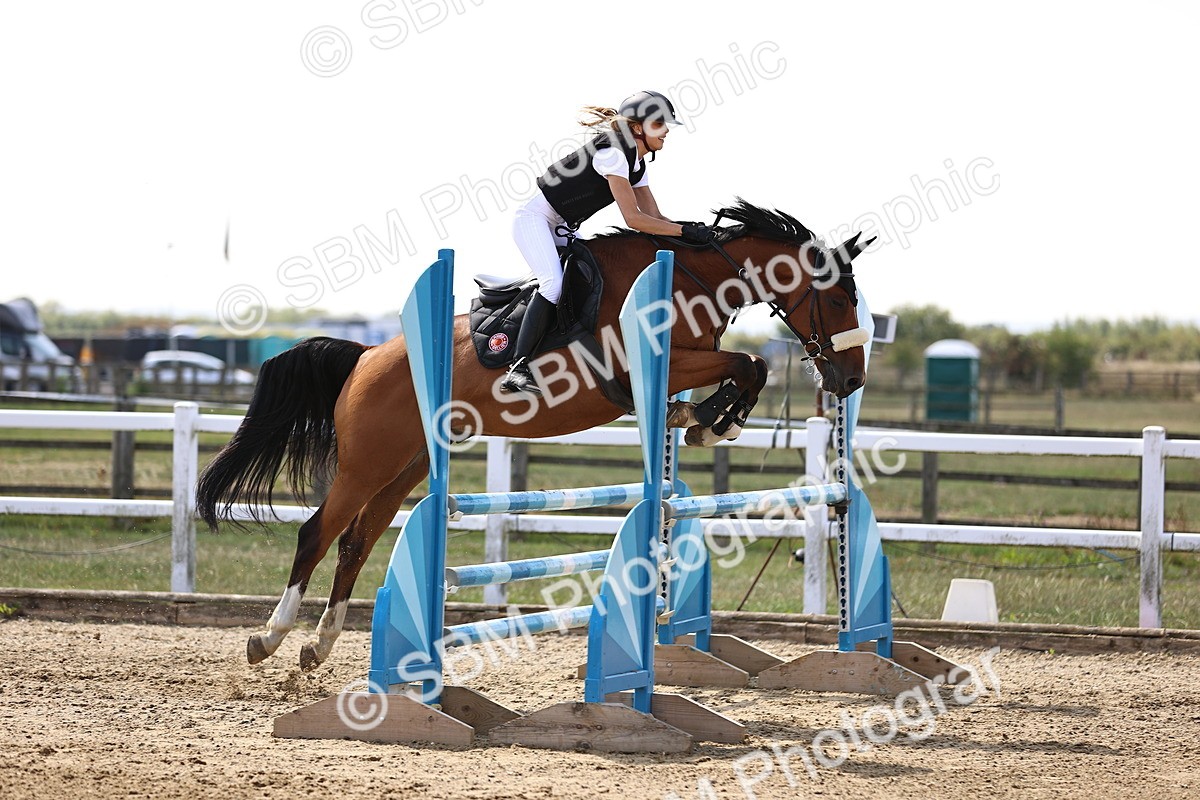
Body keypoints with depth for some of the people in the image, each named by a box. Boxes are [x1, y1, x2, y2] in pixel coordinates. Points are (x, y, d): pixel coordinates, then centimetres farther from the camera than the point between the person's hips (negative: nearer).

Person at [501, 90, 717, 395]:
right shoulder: (613, 153, -22)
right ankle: (518, 369, -37)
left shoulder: (637, 164, 8)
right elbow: (633, 219, -25)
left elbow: (654, 218, 9)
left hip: (563, 231, 11)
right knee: (554, 282, -30)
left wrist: (692, 229, -6)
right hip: (535, 219, -11)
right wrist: (684, 231, -24)